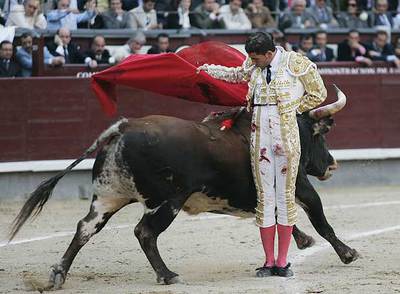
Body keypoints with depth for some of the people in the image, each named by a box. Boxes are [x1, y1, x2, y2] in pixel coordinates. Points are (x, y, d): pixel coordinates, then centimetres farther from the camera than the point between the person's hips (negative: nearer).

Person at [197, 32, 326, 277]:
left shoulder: (295, 63, -4)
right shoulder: (253, 66, 10)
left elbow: (318, 94, 5)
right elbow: (236, 74, 34)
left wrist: (291, 109, 5)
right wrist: (208, 69, 36)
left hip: (286, 136, -4)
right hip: (260, 135, 4)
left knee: (286, 196, 1)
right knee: (264, 197, 3)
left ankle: (282, 262, 7)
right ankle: (269, 262, 8)